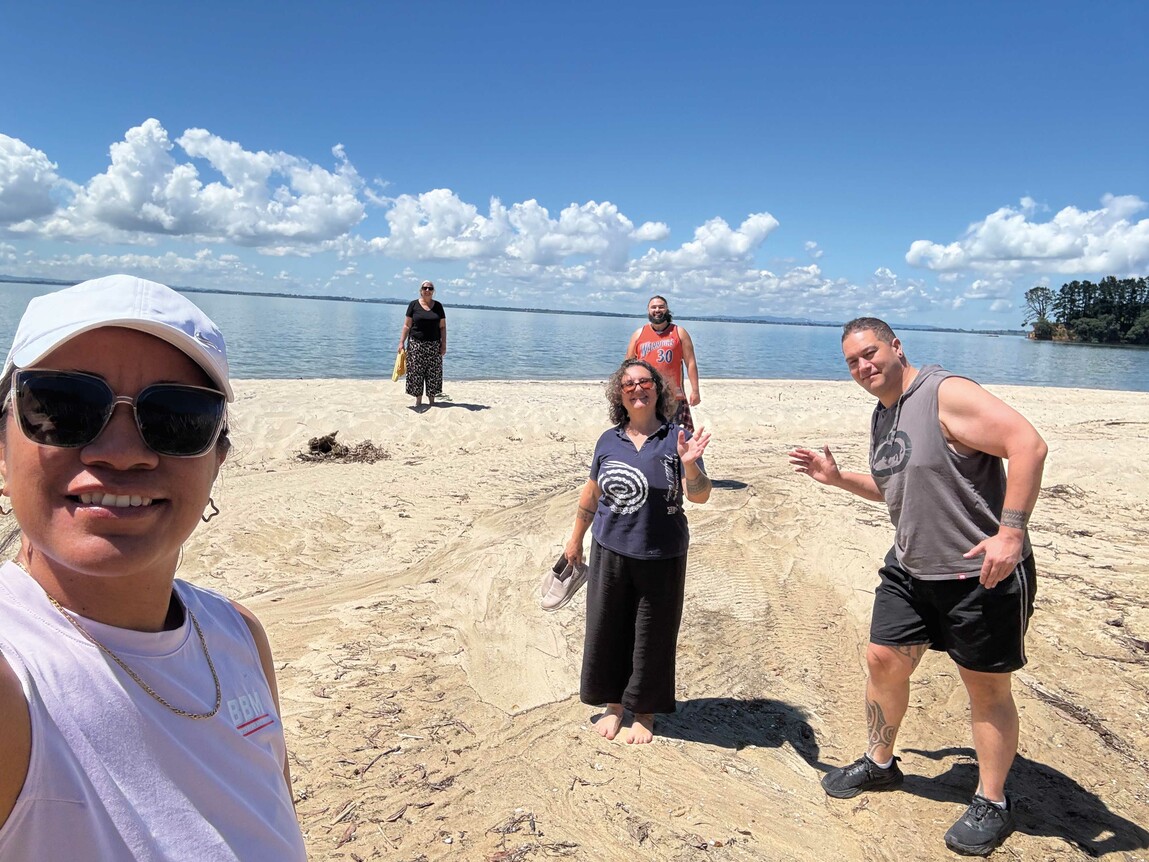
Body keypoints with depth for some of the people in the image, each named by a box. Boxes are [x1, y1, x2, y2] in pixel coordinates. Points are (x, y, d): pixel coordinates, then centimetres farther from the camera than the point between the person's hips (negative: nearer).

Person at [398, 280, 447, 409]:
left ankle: (431, 400, 10)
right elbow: (407, 325, 2)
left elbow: (442, 327, 8)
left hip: (434, 345, 1)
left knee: (433, 373, 1)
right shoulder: (414, 304, 3)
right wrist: (401, 342, -5)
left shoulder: (438, 306, 8)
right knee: (416, 373, -1)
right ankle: (418, 400, 7)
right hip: (416, 344, -1)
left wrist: (444, 344, 1)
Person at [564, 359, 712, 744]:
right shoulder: (609, 440, 3)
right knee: (607, 630, 12)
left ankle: (644, 712, 29)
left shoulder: (676, 439, -6)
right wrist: (576, 538, 19)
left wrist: (690, 465, -30)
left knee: (652, 636, 9)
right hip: (610, 552, 3)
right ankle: (613, 704, 32)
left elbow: (700, 496, -11)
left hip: (661, 557, -2)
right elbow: (592, 493, 13)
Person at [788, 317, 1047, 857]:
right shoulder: (881, 416, 10)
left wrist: (1011, 532, -32)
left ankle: (992, 804, 26)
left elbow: (1028, 444, -27)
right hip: (910, 570, 8)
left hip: (981, 574, -8)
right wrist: (836, 478, 10)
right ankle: (880, 763, 34)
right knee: (883, 661, 12)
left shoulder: (946, 394, -19)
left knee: (987, 689, 7)